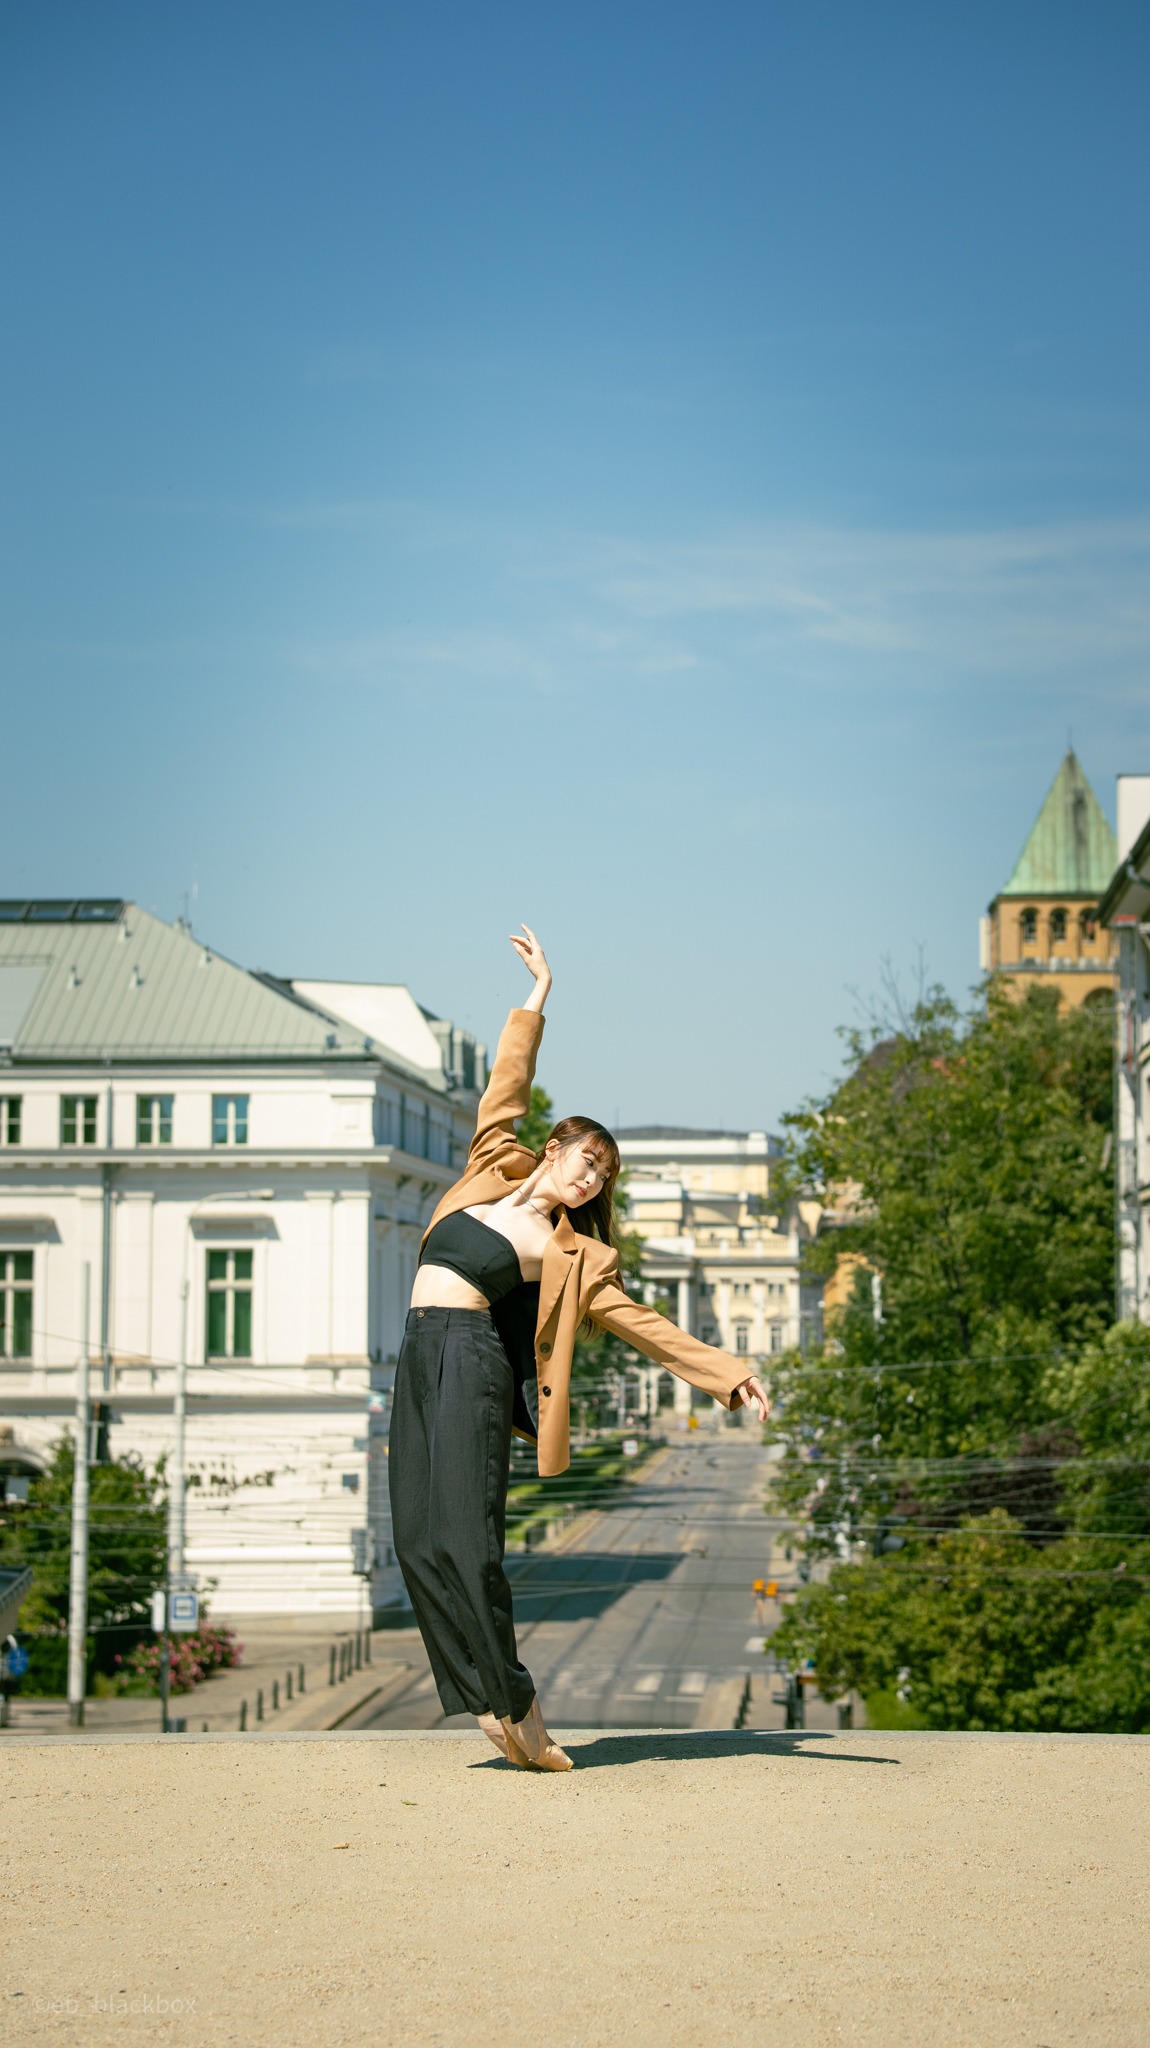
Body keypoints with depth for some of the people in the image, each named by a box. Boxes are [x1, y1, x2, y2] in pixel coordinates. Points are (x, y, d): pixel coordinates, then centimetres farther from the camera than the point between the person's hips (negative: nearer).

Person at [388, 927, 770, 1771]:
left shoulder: (574, 1254, 7)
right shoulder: (497, 1169, 17)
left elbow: (642, 1323, 6)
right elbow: (508, 1088, 24)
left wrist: (726, 1370, 1)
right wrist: (538, 997, 27)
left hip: (470, 1361, -5)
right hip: (422, 1360, 5)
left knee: (464, 1535, -14)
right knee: (420, 1541, -2)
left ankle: (514, 1703, -8)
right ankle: (489, 1698, 0)